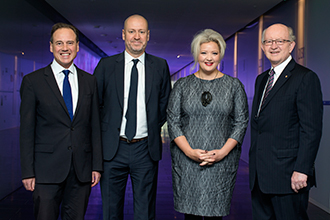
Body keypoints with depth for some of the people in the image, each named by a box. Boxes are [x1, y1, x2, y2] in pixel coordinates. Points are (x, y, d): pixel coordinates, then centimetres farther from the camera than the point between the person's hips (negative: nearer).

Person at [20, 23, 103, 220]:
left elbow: (95, 126, 9)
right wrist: (27, 172, -6)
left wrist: (97, 166, 5)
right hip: (47, 169, -2)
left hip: (82, 170, 3)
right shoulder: (33, 81, 0)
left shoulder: (89, 81, 9)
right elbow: (27, 130, -1)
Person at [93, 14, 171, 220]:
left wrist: (154, 127, 7)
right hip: (113, 148, 0)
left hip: (146, 149, 0)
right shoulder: (106, 65, 2)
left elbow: (165, 103, 13)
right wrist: (102, 132, 4)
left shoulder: (160, 66, 4)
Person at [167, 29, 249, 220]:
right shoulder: (182, 85, 7)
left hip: (222, 161, 0)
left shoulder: (234, 85, 6)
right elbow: (173, 121, 3)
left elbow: (241, 122, 3)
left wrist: (222, 152, -10)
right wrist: (189, 151, -10)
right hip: (186, 160, 1)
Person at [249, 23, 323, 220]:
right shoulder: (261, 79, 17)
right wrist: (254, 163, 16)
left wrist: (302, 170, -19)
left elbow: (311, 129, -14)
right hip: (260, 174, 8)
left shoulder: (305, 78, -7)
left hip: (288, 175, -7)